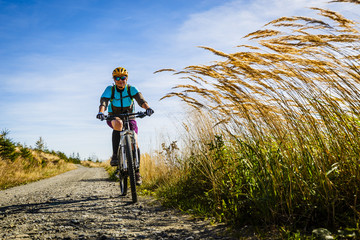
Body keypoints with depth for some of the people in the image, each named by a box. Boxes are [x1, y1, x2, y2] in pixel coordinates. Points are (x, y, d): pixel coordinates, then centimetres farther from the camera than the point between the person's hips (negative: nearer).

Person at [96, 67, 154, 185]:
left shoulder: (131, 89, -11)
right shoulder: (110, 90, -12)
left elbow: (140, 99, -28)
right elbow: (103, 102, -28)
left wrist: (147, 107, -50)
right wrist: (101, 112, -50)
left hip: (129, 118, 1)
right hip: (114, 118, -1)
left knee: (134, 143, -14)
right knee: (118, 123, -39)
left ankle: (136, 172, 1)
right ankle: (115, 155, -34)